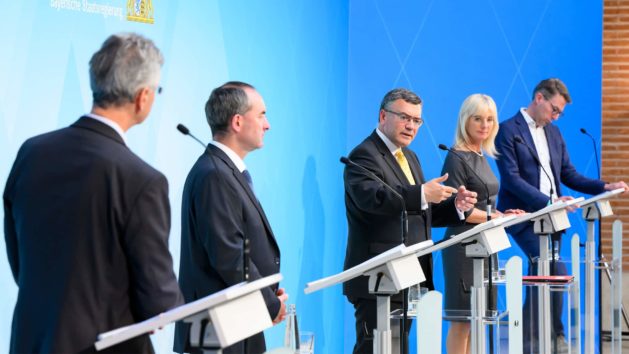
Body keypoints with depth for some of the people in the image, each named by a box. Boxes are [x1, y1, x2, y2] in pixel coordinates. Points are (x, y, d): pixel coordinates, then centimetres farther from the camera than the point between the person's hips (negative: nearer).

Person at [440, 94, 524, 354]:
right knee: (462, 320, -4)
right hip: (464, 245, -9)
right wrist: (498, 218, -17)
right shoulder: (457, 159, -10)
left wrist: (503, 214, 2)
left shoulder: (481, 157, 15)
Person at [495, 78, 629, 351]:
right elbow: (511, 178, -16)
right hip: (524, 216, -8)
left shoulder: (553, 133, 17)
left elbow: (568, 175, 17)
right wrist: (547, 201, -25)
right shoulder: (508, 131, -7)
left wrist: (604, 187, 2)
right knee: (557, 272, -19)